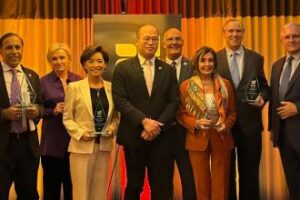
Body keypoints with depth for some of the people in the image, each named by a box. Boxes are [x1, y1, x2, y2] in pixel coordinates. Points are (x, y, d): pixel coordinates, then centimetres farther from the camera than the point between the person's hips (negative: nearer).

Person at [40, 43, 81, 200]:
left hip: (75, 139, 2)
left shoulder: (78, 80, 6)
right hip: (52, 141, -2)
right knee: (52, 185, 5)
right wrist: (53, 111, -17)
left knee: (73, 185, 10)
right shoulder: (43, 82, -1)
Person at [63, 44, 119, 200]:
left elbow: (115, 116, 12)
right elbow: (67, 118, -3)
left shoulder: (111, 87, 6)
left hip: (104, 146, 4)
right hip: (82, 147, -3)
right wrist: (80, 133, -16)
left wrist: (112, 129, -7)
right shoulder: (74, 87, -4)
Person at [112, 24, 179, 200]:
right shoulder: (123, 68, 2)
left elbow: (174, 101, 2)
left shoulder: (168, 70, 9)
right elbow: (120, 99, -8)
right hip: (134, 136, -2)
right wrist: (144, 121, -18)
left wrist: (157, 126, -12)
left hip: (161, 137, 2)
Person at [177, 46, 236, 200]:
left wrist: (226, 125, -12)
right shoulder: (186, 86, -2)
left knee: (221, 184, 8)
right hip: (197, 140, -1)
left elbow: (232, 112, 8)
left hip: (221, 139, 1)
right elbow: (181, 114, 0)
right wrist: (196, 123, -17)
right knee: (202, 184, 10)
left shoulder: (225, 85, 3)